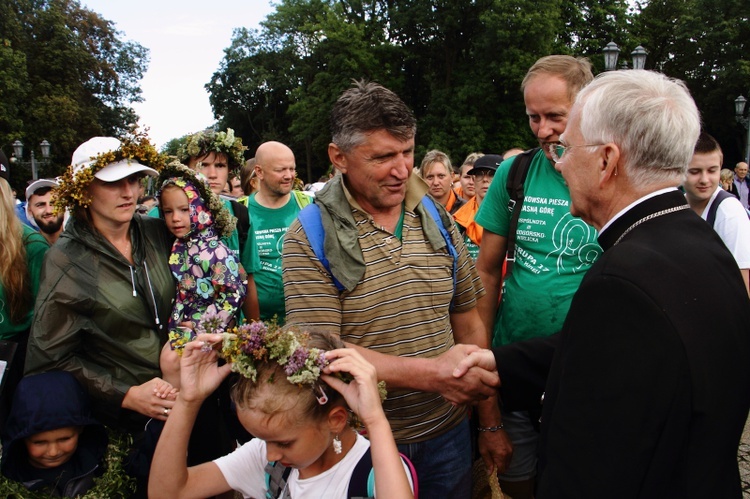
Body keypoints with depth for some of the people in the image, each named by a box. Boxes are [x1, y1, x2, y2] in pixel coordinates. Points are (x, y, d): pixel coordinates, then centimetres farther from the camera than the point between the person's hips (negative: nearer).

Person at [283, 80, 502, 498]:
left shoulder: (438, 219, 1)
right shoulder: (309, 239, -13)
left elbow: (468, 321, 5)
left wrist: (490, 421, 6)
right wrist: (429, 374, -28)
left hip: (447, 433, 4)